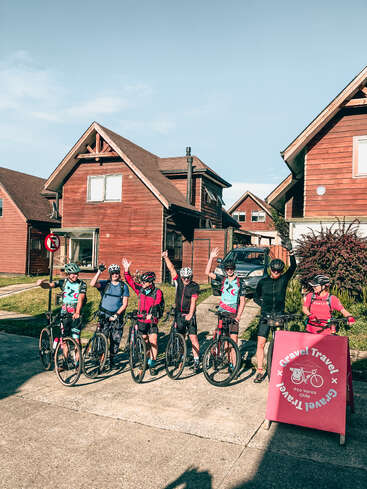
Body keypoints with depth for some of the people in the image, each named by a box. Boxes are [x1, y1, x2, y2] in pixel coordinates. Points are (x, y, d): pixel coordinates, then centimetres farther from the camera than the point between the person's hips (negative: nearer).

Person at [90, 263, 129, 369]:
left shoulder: (123, 286, 5)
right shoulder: (105, 284, 4)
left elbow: (125, 303, 0)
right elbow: (92, 284, -15)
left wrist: (116, 314, -10)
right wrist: (99, 271, -19)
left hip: (117, 316, 1)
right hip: (104, 315, -1)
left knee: (116, 339, 4)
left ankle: (112, 361, 19)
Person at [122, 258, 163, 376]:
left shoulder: (157, 292, -6)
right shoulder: (140, 289, 6)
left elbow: (156, 305, -16)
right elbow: (130, 281, 10)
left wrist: (151, 314, -31)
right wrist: (126, 270, -1)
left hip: (152, 321, -3)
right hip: (141, 320, 3)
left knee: (153, 341, -10)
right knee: (144, 342, 9)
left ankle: (152, 364, 0)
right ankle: (145, 361, 24)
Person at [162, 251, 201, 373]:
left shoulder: (195, 287, -9)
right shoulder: (178, 281, 2)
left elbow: (193, 301, -17)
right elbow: (172, 269, -4)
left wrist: (190, 314, -27)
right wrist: (166, 258, -15)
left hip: (189, 314, -4)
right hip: (179, 313, 4)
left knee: (193, 337, -10)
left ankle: (196, 361, -6)